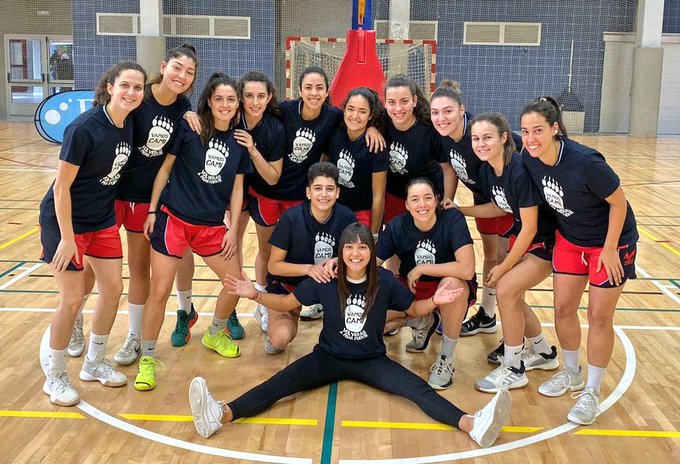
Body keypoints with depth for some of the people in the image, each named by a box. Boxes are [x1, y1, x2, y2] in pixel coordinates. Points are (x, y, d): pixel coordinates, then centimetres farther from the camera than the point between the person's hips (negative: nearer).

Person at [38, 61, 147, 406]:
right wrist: (67, 238, -20)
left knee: (113, 289, 8)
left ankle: (94, 364, 28)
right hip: (65, 220, -7)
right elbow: (61, 186, -21)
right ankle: (54, 377, 18)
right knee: (73, 299, -3)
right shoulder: (84, 128, -24)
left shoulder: (129, 125, -3)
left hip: (103, 220, 7)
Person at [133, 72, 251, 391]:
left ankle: (215, 334, 35)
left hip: (212, 225, 4)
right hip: (173, 218, -4)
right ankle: (147, 358, 12)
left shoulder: (240, 140, 3)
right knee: (159, 291, -5)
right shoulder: (189, 126, -8)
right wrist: (152, 210, -5)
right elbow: (165, 168, -3)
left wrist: (233, 229, 3)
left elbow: (237, 188, 7)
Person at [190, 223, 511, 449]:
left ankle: (472, 425, -42)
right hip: (329, 357, 0)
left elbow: (413, 310, 7)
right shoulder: (325, 281, -10)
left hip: (372, 361, 1)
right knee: (282, 382, -25)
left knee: (417, 387, -24)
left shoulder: (385, 281, -9)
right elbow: (287, 303, 2)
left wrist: (434, 301, -15)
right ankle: (221, 415, -46)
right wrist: (255, 295, -15)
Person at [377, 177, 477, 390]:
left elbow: (466, 269, -34)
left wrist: (420, 269, -25)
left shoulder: (453, 219, -23)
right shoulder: (396, 227, -12)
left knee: (451, 283, -39)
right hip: (412, 290, 3)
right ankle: (423, 322, 15)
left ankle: (447, 357, -15)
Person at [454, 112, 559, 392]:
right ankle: (543, 353, 32)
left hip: (548, 242, -8)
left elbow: (529, 228, -23)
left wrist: (503, 267, -15)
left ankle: (513, 369, 1)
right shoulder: (486, 169, -5)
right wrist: (459, 210, 0)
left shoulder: (521, 172, -29)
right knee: (510, 295, 8)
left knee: (505, 289, -16)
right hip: (522, 236, 8)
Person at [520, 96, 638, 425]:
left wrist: (609, 250, -17)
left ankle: (592, 392, 15)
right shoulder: (529, 158, -15)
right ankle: (572, 374, 31)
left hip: (610, 241, -5)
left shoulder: (585, 162, -33)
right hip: (569, 239, 6)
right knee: (563, 308, 9)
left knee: (599, 316, 0)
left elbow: (619, 203, -21)